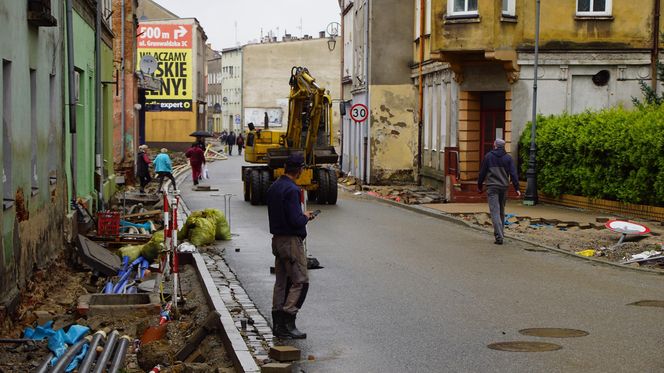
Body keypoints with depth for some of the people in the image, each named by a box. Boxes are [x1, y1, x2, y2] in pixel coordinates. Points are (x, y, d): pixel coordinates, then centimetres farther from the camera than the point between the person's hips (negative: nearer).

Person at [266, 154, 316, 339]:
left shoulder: (273, 187, 10)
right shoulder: (291, 190, -19)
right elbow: (295, 221, -24)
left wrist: (302, 216, 15)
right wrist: (306, 217, -3)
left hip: (277, 239, 9)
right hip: (291, 240, -9)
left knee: (281, 282, 13)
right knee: (300, 282, -4)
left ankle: (278, 324, 16)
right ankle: (287, 322, -8)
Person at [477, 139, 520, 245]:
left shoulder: (488, 156, 0)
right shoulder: (508, 158, 4)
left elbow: (482, 172, 3)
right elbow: (513, 174, -1)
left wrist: (479, 185, 14)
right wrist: (517, 188, 0)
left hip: (492, 188, -3)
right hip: (504, 188, 3)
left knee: (495, 212, -7)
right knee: (501, 211, 19)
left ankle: (499, 236, -17)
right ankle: (501, 232, 28)